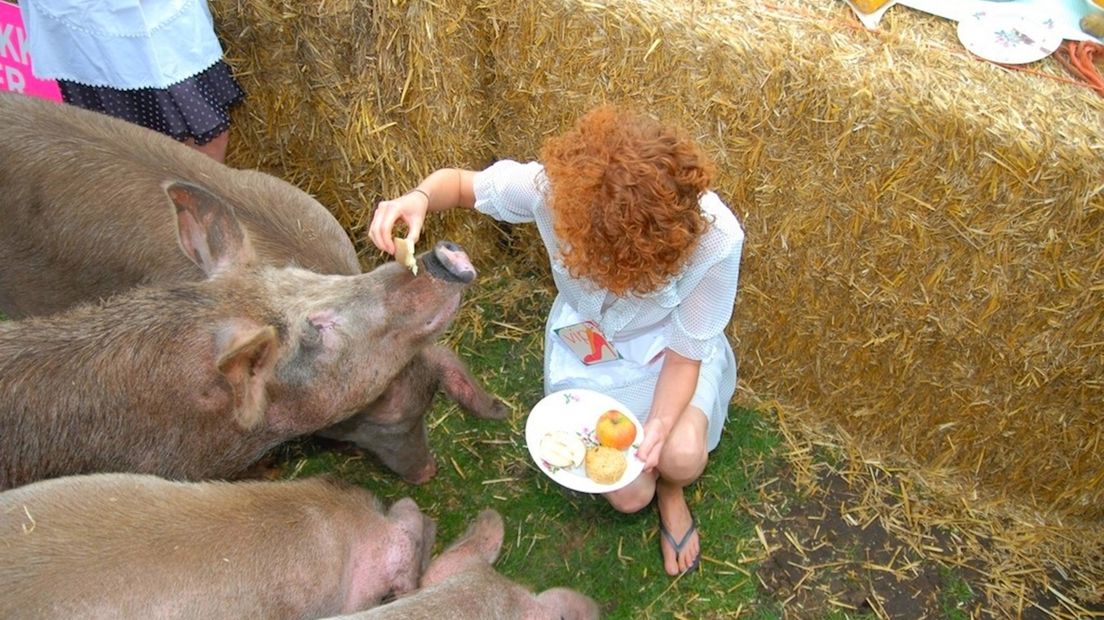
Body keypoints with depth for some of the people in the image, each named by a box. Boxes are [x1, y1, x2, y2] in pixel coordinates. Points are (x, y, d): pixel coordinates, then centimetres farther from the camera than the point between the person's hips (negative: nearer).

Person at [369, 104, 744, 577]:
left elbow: (684, 355, -21)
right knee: (627, 496, -11)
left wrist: (660, 426, -40)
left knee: (681, 456, -28)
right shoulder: (555, 184, -34)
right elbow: (461, 183, -15)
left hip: (666, 349, 0)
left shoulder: (715, 241, -35)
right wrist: (420, 197, -39)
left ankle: (671, 492, 11)